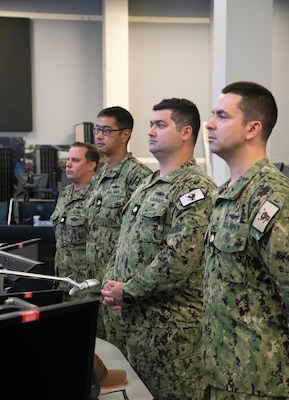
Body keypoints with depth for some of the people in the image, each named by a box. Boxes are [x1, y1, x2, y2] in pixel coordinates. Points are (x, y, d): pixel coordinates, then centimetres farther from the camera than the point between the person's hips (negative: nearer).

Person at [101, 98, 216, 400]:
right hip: (135, 317, 9)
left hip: (171, 323, -9)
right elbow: (124, 241, 19)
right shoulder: (146, 186, 14)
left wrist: (127, 292, -16)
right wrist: (110, 283, 1)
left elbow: (180, 260, -24)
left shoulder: (196, 188, -15)